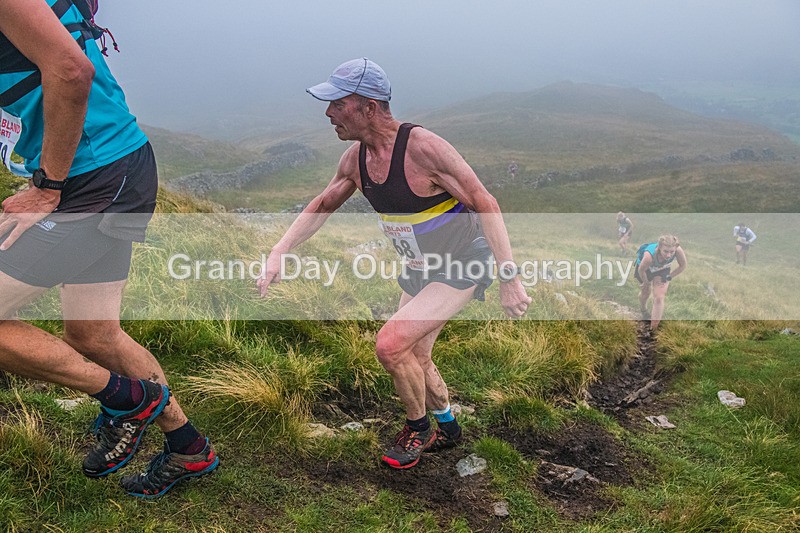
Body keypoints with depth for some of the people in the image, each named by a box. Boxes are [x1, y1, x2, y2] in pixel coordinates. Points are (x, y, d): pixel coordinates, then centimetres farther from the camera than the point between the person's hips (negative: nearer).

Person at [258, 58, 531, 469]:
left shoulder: (423, 148, -29)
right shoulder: (355, 157, -6)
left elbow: (485, 205, -25)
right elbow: (321, 206, 9)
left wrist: (509, 279, -26)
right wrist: (278, 253, 0)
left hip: (463, 266, -8)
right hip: (419, 268, 8)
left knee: (390, 344, -18)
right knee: (412, 357, 15)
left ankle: (418, 429, 10)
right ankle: (447, 428, 43)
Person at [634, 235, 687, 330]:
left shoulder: (678, 250, -39)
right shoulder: (649, 255, -47)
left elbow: (682, 266, -17)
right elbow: (641, 270, -26)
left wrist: (668, 277, -12)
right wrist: (646, 283, -9)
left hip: (663, 270, 2)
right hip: (645, 269, -1)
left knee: (659, 298, -6)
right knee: (645, 293, 21)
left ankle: (653, 329, 3)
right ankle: (643, 311, 56)